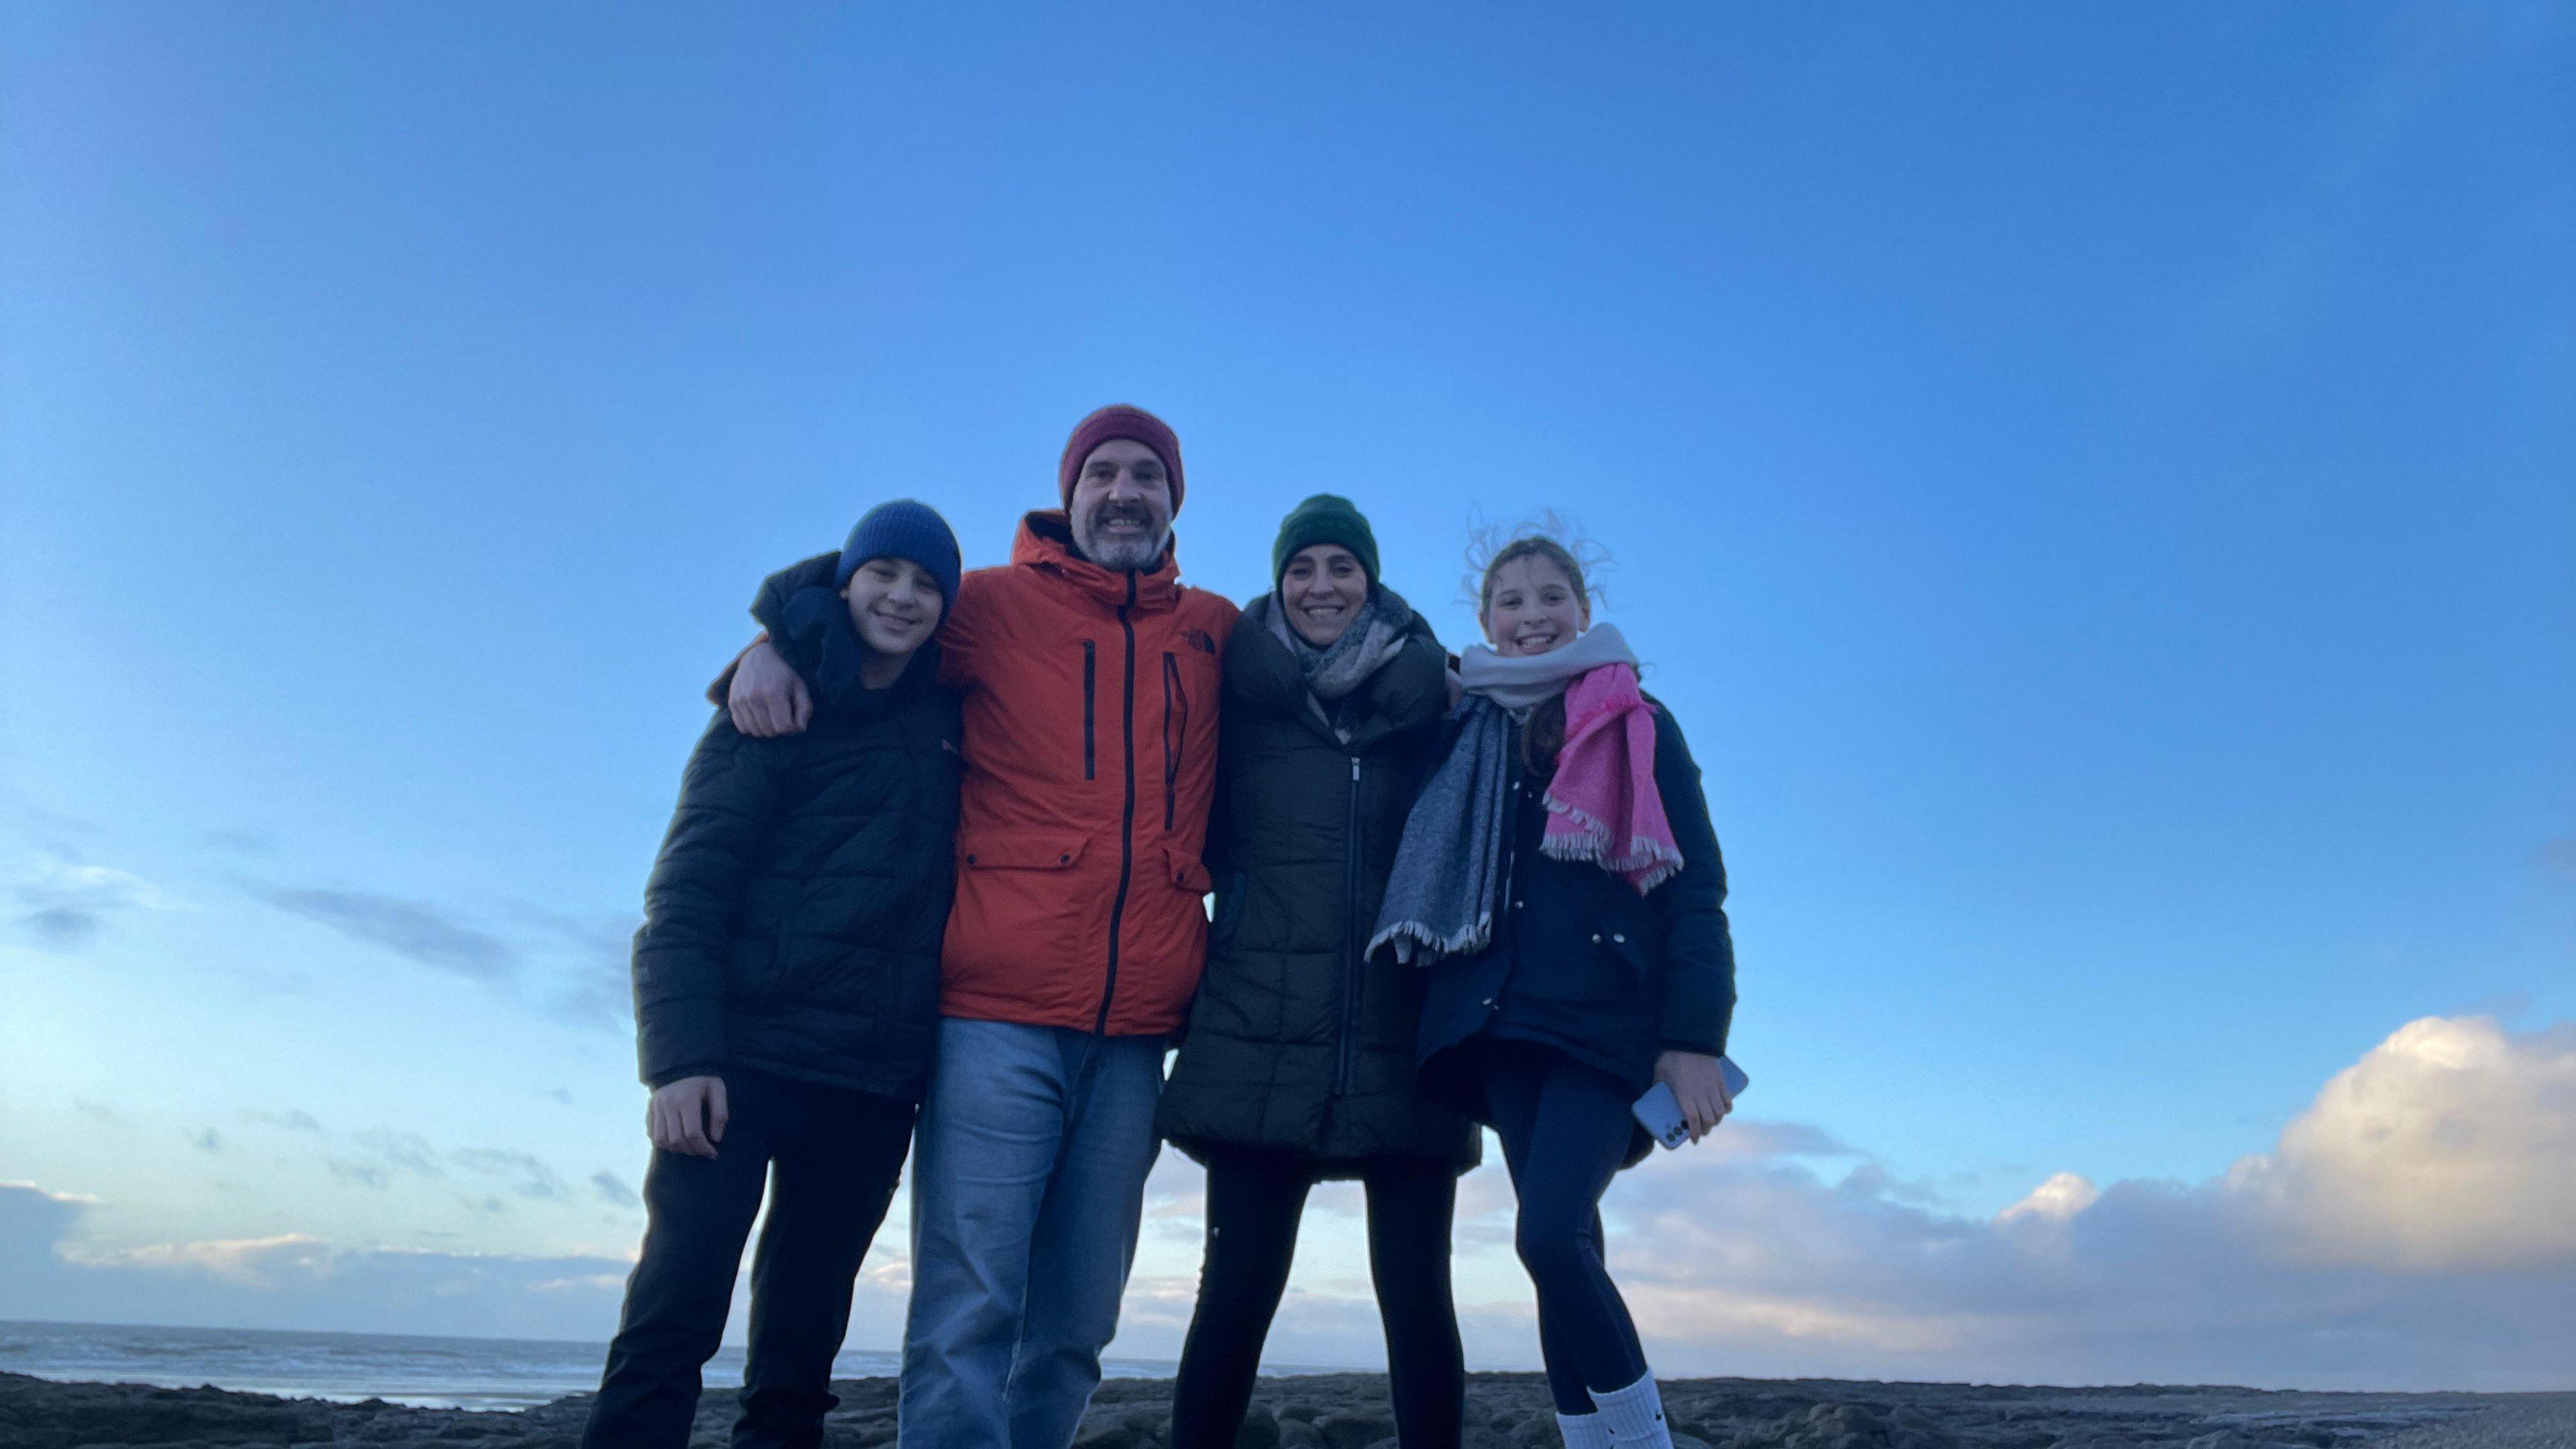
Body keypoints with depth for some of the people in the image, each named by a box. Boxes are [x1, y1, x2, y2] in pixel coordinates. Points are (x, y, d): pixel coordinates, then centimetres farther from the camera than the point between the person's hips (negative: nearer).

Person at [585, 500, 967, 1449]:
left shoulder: (952, 720, 13)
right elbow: (687, 891, -5)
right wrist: (681, 1056, -16)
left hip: (877, 1083, 4)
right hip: (743, 1059, -3)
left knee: (800, 1339, 6)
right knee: (674, 1312, -8)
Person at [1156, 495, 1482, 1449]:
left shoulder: (1430, 702, 9)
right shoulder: (1241, 699, 9)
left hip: (1403, 1042, 1)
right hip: (1263, 1039, 0)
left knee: (1416, 1293, 0)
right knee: (1238, 1289, -1)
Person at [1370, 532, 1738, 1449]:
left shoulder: (1637, 724, 6)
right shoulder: (1467, 732, 15)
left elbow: (1694, 888, 0)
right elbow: (1436, 883, 20)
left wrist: (1695, 1038, -9)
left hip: (1607, 1019, -4)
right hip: (1505, 1020, 4)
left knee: (1550, 1234, -18)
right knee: (1567, 1246, 4)